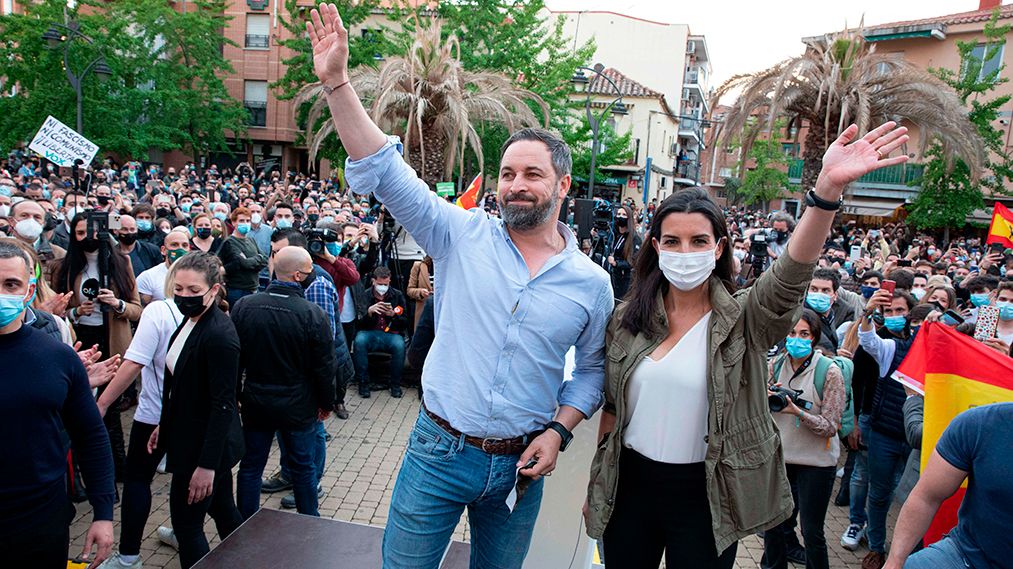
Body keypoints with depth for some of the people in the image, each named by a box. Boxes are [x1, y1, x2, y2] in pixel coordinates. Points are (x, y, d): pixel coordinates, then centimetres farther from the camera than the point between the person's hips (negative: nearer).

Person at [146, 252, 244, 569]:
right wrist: (164, 425, 18)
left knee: (186, 524, 5)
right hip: (189, 434, 9)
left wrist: (206, 465, -23)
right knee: (224, 511, 20)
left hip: (204, 445, -9)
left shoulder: (220, 335, -24)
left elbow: (223, 405, -24)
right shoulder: (190, 322, 4)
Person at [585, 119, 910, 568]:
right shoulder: (628, 318, -1)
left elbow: (789, 275, -30)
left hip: (702, 495, -2)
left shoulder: (743, 318, -10)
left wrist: (829, 187, -45)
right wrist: (596, 482, 9)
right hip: (629, 483, 3)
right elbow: (612, 407, 6)